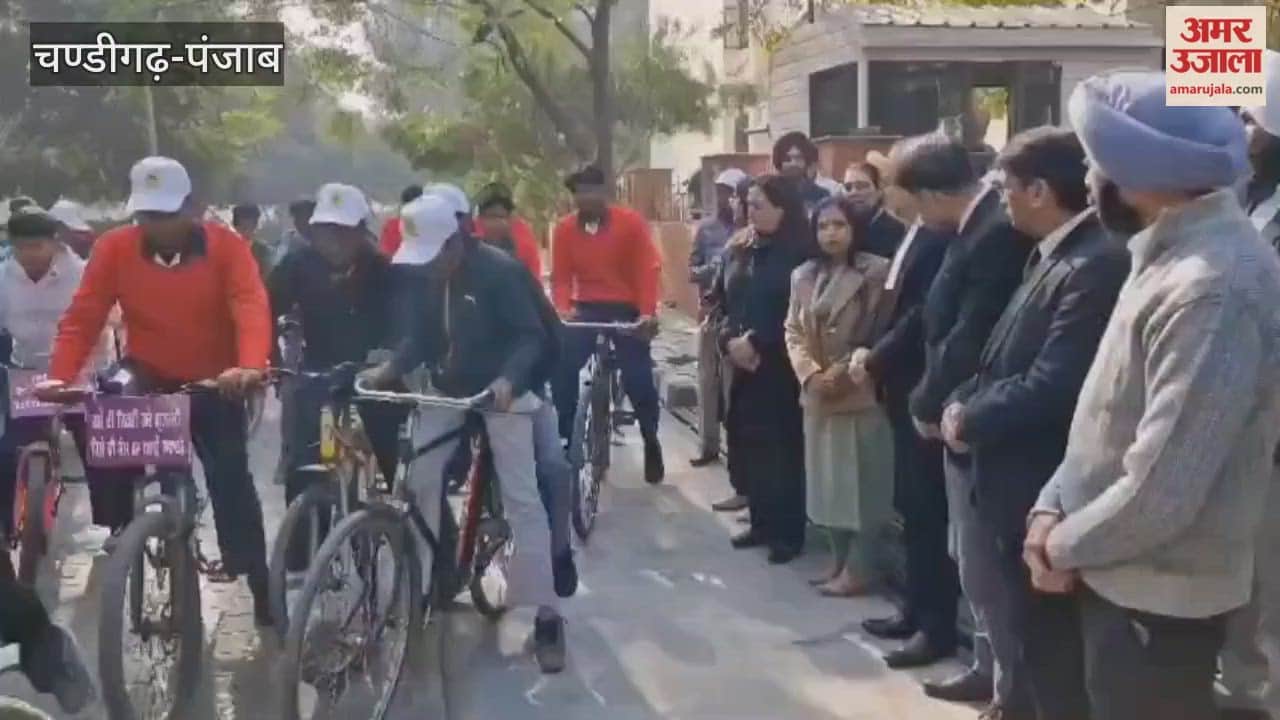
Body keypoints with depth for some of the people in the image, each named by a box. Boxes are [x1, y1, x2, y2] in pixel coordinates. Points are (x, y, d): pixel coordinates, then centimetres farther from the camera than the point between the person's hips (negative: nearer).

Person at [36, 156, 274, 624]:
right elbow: (82, 317, -11)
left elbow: (251, 307, -28)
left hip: (214, 384, -1)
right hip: (149, 379, 1)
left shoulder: (224, 245, -14)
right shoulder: (115, 248, -9)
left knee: (231, 478, 1)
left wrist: (251, 366, -47)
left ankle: (259, 585, 15)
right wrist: (60, 375, -29)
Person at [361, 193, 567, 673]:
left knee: (521, 499, -9)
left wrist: (508, 379, -39)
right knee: (418, 482, -1)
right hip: (447, 391, 6)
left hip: (502, 391, -5)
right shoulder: (422, 277, -4)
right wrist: (390, 370, -16)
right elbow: (420, 336, 2)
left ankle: (548, 617, -5)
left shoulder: (499, 271, -22)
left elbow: (531, 336, -21)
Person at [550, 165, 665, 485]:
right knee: (561, 370, -12)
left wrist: (648, 312, -22)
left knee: (637, 377, -2)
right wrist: (564, 309, -20)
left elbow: (648, 269, -11)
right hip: (586, 310, 2)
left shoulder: (630, 222, -7)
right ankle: (564, 439, 0)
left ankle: (651, 440, 21)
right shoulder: (565, 228, 0)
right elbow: (561, 275, -1)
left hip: (626, 310, -2)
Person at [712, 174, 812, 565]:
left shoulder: (799, 253, -9)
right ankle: (762, 523, 22)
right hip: (742, 365, 6)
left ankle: (790, 532, 9)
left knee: (783, 447, -1)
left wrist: (756, 343, -16)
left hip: (781, 367, -6)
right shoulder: (737, 250, 11)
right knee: (747, 444, 8)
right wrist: (729, 341, -5)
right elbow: (721, 302, 12)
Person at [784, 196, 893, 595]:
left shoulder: (878, 271, -8)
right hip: (818, 393, 6)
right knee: (828, 478, 12)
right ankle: (839, 560, 24)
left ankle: (859, 568, 10)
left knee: (862, 479, 1)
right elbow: (793, 331, 9)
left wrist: (849, 372, -14)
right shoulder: (803, 275, 10)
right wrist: (810, 373, -7)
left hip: (862, 392, -6)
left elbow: (885, 333, -10)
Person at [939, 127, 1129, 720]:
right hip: (1015, 481, 10)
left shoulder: (1096, 266, -23)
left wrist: (969, 419, -13)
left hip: (1042, 491, -10)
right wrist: (965, 402, -3)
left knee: (1047, 641, 5)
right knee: (1020, 631, 23)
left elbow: (1051, 387, -26)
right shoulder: (1053, 255, 10)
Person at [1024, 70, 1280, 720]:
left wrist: (1065, 544, -12)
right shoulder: (1173, 255, 8)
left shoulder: (1213, 286, -26)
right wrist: (1053, 508, -2)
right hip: (1121, 577, 9)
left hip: (1158, 597, -9)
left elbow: (1161, 488, -28)